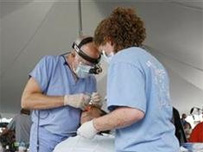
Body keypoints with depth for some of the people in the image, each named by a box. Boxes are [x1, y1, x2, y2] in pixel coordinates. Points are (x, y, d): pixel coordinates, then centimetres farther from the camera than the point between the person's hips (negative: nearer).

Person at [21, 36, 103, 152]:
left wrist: (96, 106, -11)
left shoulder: (91, 80, 5)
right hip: (46, 138, -4)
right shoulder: (50, 63, -7)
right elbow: (26, 100, -17)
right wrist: (67, 100, -22)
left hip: (73, 140, 4)